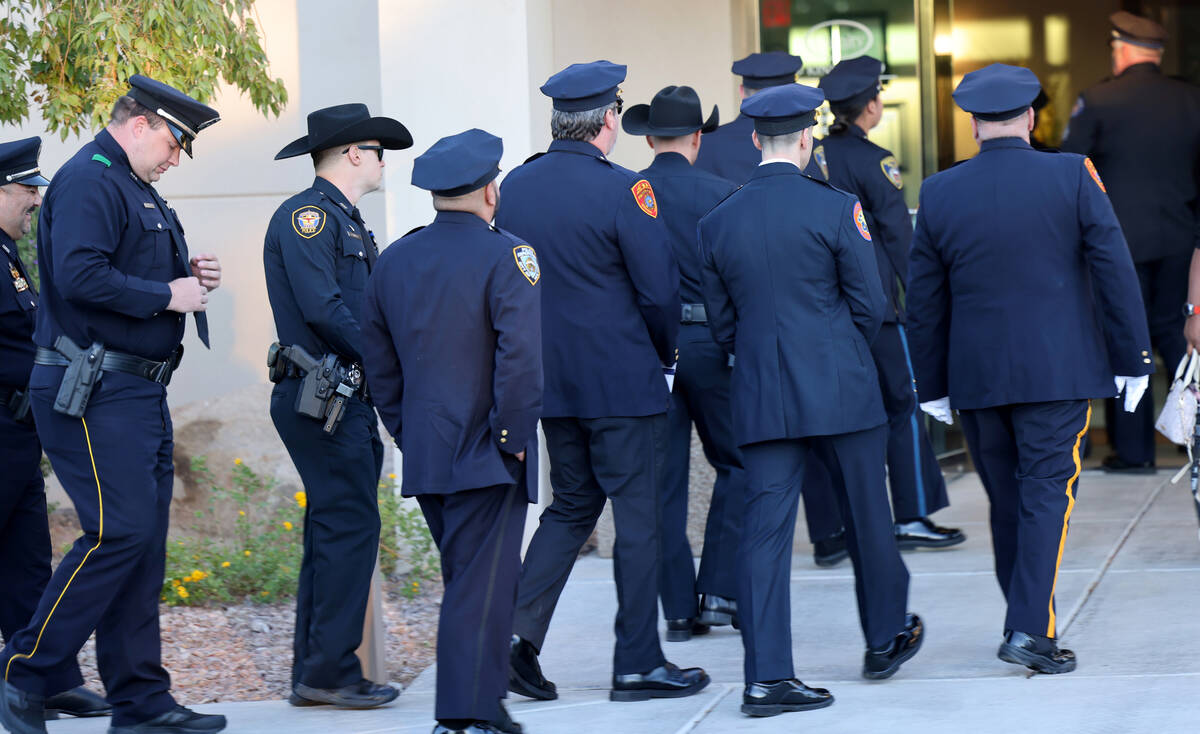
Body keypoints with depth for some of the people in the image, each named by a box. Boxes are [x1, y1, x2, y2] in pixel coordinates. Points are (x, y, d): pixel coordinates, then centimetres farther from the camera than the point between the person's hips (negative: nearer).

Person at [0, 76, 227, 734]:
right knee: (118, 532, -14)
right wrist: (166, 295, -17)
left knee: (143, 543, 9)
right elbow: (81, 276, -24)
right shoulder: (88, 180, -11)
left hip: (140, 394, 11)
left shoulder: (134, 188, 21)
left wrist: (188, 274, 8)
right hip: (96, 393, -10)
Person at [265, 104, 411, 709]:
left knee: (332, 529, 10)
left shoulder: (346, 221, 21)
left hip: (345, 400, 10)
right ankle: (330, 670, -8)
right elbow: (322, 308, -20)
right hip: (319, 399, -10)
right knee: (351, 524, -11)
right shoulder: (307, 215, -10)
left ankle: (313, 674, 14)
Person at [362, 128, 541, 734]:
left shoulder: (394, 260, 10)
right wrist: (512, 437, -11)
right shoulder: (506, 256, -11)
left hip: (423, 454, 7)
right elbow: (521, 357, -19)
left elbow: (378, 359, 16)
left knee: (468, 578, 17)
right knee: (481, 587, -4)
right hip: (485, 457, -7)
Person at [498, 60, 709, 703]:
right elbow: (659, 288, -14)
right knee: (638, 515, 3)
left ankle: (518, 631, 5)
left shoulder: (514, 187, 4)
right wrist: (665, 353, 5)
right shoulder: (622, 190, -15)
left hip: (548, 380, 6)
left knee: (571, 506, 19)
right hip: (623, 381, -6)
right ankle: (638, 665, 8)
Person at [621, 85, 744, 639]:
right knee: (737, 465, 12)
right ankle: (719, 591, 5)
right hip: (710, 343, -2)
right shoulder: (720, 194, -5)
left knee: (663, 479, 6)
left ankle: (679, 609, 8)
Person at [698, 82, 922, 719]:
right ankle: (885, 637, 33)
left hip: (760, 397, 3)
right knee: (866, 516, 15)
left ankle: (766, 677, -6)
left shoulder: (718, 222, 3)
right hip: (840, 390, -3)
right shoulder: (836, 208, -8)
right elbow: (869, 303, -4)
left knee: (765, 528, 0)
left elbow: (721, 320, 10)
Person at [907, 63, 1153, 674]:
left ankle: (1028, 621, 23)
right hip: (1058, 370, -3)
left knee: (1007, 500, 13)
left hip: (975, 373, 3)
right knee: (1046, 492, -1)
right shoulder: (1072, 176, -6)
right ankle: (1030, 630, -11)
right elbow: (1115, 271, -6)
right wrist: (1133, 358, 2)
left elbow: (924, 301, 5)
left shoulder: (939, 194, 0)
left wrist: (931, 384, 14)